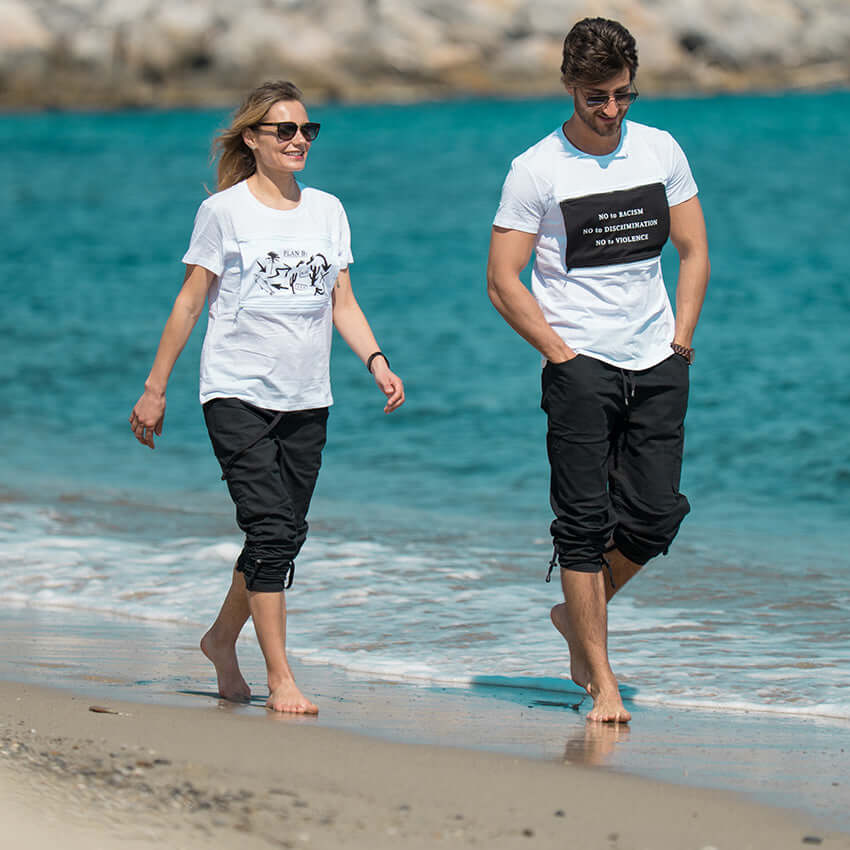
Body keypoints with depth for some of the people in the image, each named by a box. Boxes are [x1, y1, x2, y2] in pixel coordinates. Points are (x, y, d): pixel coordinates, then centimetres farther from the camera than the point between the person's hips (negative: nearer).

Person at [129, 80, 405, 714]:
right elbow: (190, 303, 1)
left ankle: (222, 639, 31)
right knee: (271, 530, -14)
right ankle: (280, 678, -12)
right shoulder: (225, 211, -1)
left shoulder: (327, 210, 11)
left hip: (307, 400, 5)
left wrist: (377, 361, -3)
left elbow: (342, 303, 14)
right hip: (238, 393, -5)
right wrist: (154, 390, 2)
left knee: (286, 536, 8)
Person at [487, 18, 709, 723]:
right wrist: (560, 354, -10)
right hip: (581, 367, -4)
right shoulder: (536, 170, -5)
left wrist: (680, 344, 4)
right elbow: (502, 280, -4)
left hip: (657, 367, 4)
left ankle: (577, 615, 26)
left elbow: (694, 253, 14)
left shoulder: (661, 151, 7)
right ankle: (602, 681, -1)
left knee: (654, 518, 0)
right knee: (585, 523, -6)